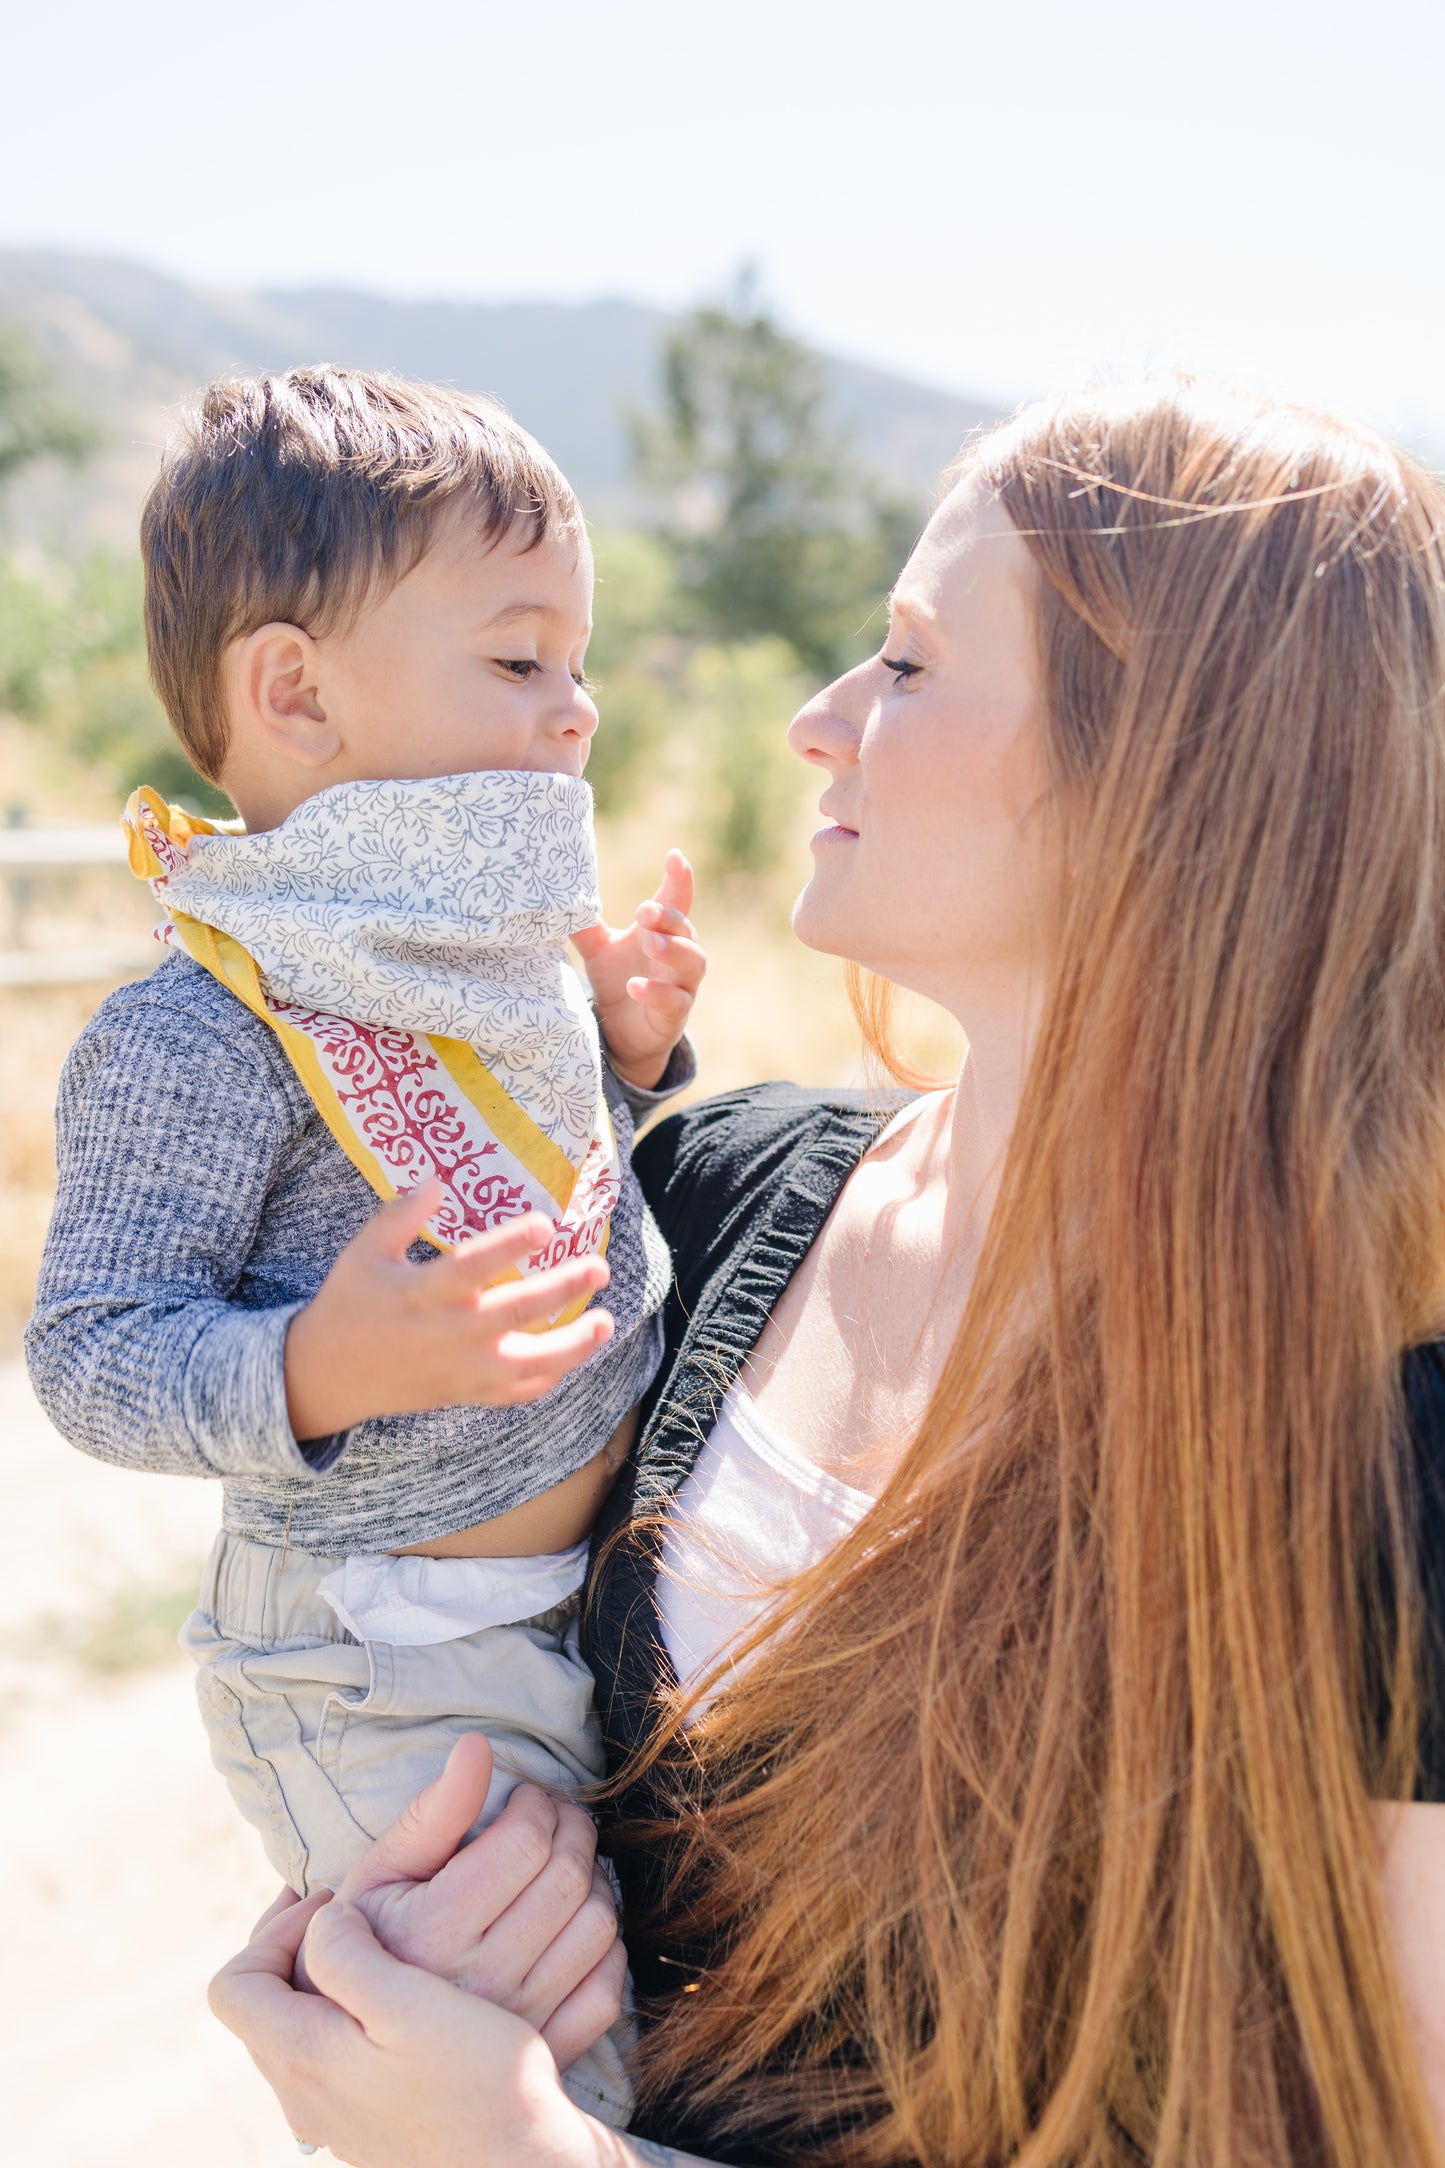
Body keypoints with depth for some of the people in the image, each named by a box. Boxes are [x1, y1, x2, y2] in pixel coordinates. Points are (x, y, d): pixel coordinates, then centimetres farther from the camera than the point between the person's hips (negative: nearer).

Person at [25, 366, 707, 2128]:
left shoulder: (493, 944, 3)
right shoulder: (202, 1035, -23)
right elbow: (91, 1354, -23)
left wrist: (624, 1051, 2)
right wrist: (314, 1373, -39)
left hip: (591, 1590, 8)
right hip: (388, 1672, -8)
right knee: (550, 2072, 0)